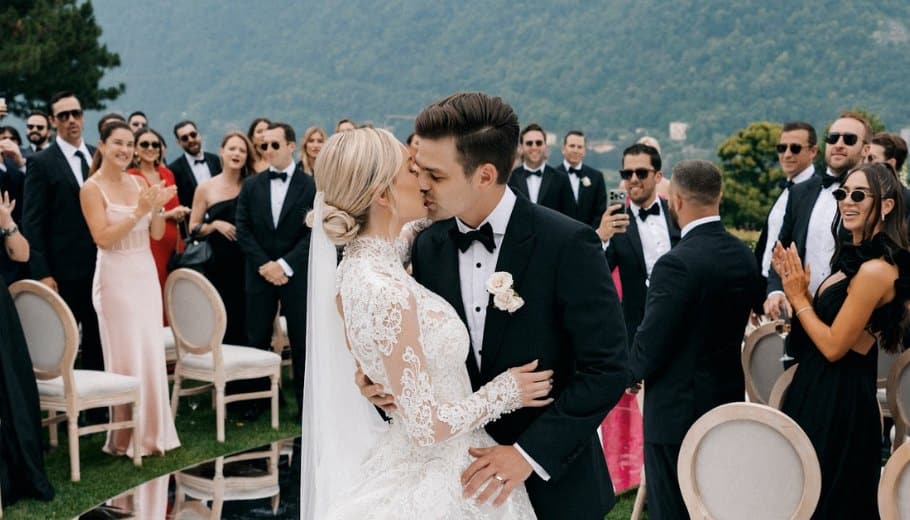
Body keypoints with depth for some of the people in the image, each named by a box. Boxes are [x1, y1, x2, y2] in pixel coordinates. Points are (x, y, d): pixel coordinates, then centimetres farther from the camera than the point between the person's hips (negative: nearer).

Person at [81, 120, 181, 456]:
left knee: (152, 355, 8)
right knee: (126, 358, -3)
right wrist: (138, 211, -22)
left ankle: (151, 430, 19)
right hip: (116, 278, -6)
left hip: (147, 275, 6)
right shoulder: (92, 188, -8)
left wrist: (157, 208, -11)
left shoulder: (139, 183, 8)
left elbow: (157, 234, 7)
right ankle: (126, 437, 8)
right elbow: (103, 238, -16)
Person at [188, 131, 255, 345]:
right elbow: (193, 227, 7)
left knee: (246, 322, 0)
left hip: (246, 264, 1)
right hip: (218, 265, -1)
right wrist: (215, 225, -9)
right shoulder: (206, 189, 5)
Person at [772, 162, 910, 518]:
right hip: (820, 392, 9)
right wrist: (797, 287, -2)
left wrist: (799, 298, -12)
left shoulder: (876, 269, -21)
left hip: (839, 400, -9)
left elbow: (834, 346, -22)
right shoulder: (853, 258, 9)